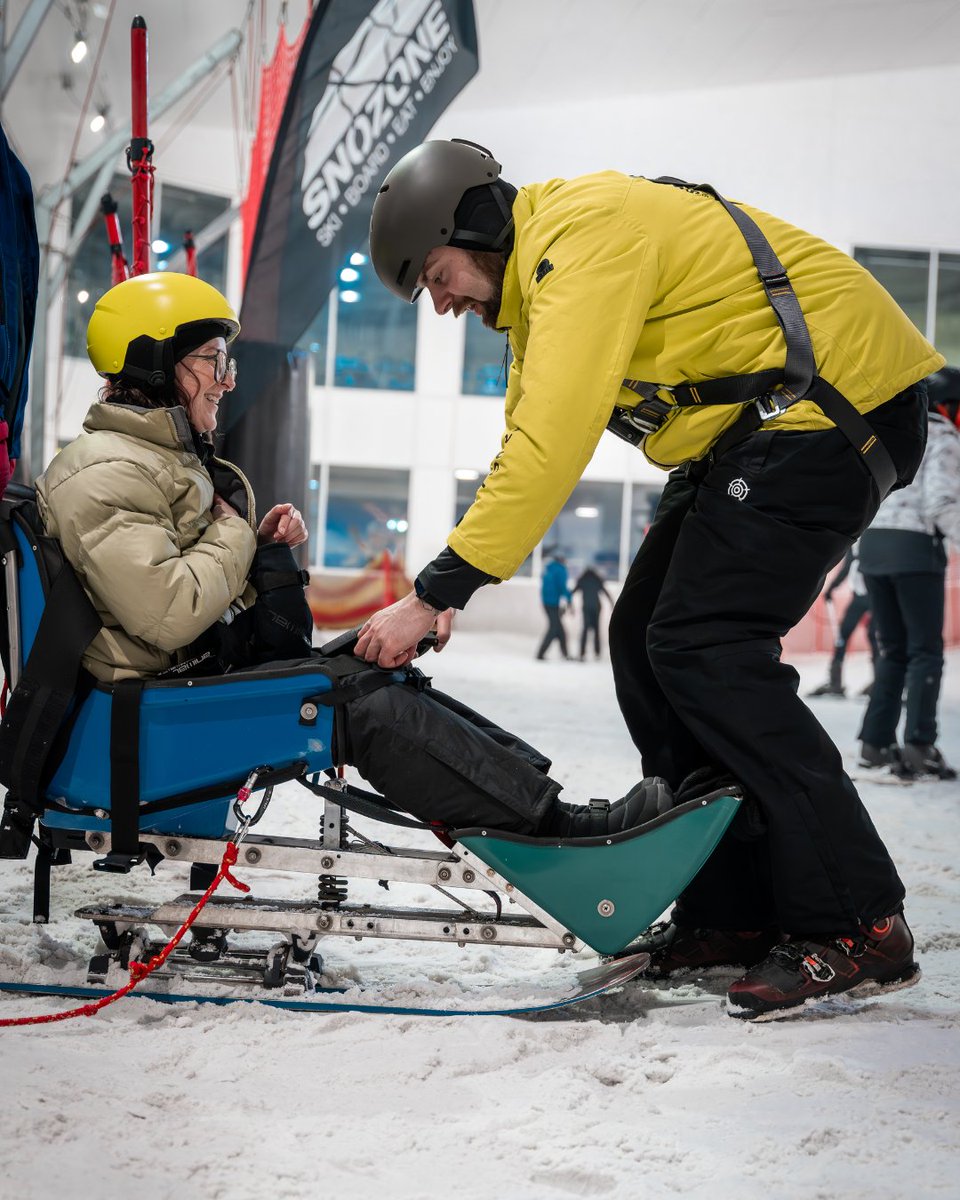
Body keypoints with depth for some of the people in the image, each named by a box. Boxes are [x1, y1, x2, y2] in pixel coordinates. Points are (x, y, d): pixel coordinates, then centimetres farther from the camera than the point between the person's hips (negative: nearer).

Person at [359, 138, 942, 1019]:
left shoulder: (584, 234, -18)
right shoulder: (538, 282, 15)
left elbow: (553, 446, -26)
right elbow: (525, 445, 16)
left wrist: (437, 591, -25)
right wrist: (447, 582, 2)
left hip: (836, 404, -11)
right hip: (749, 432, 11)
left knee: (704, 647, -17)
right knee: (647, 638, 5)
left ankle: (857, 924, -15)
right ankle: (734, 913, 8)